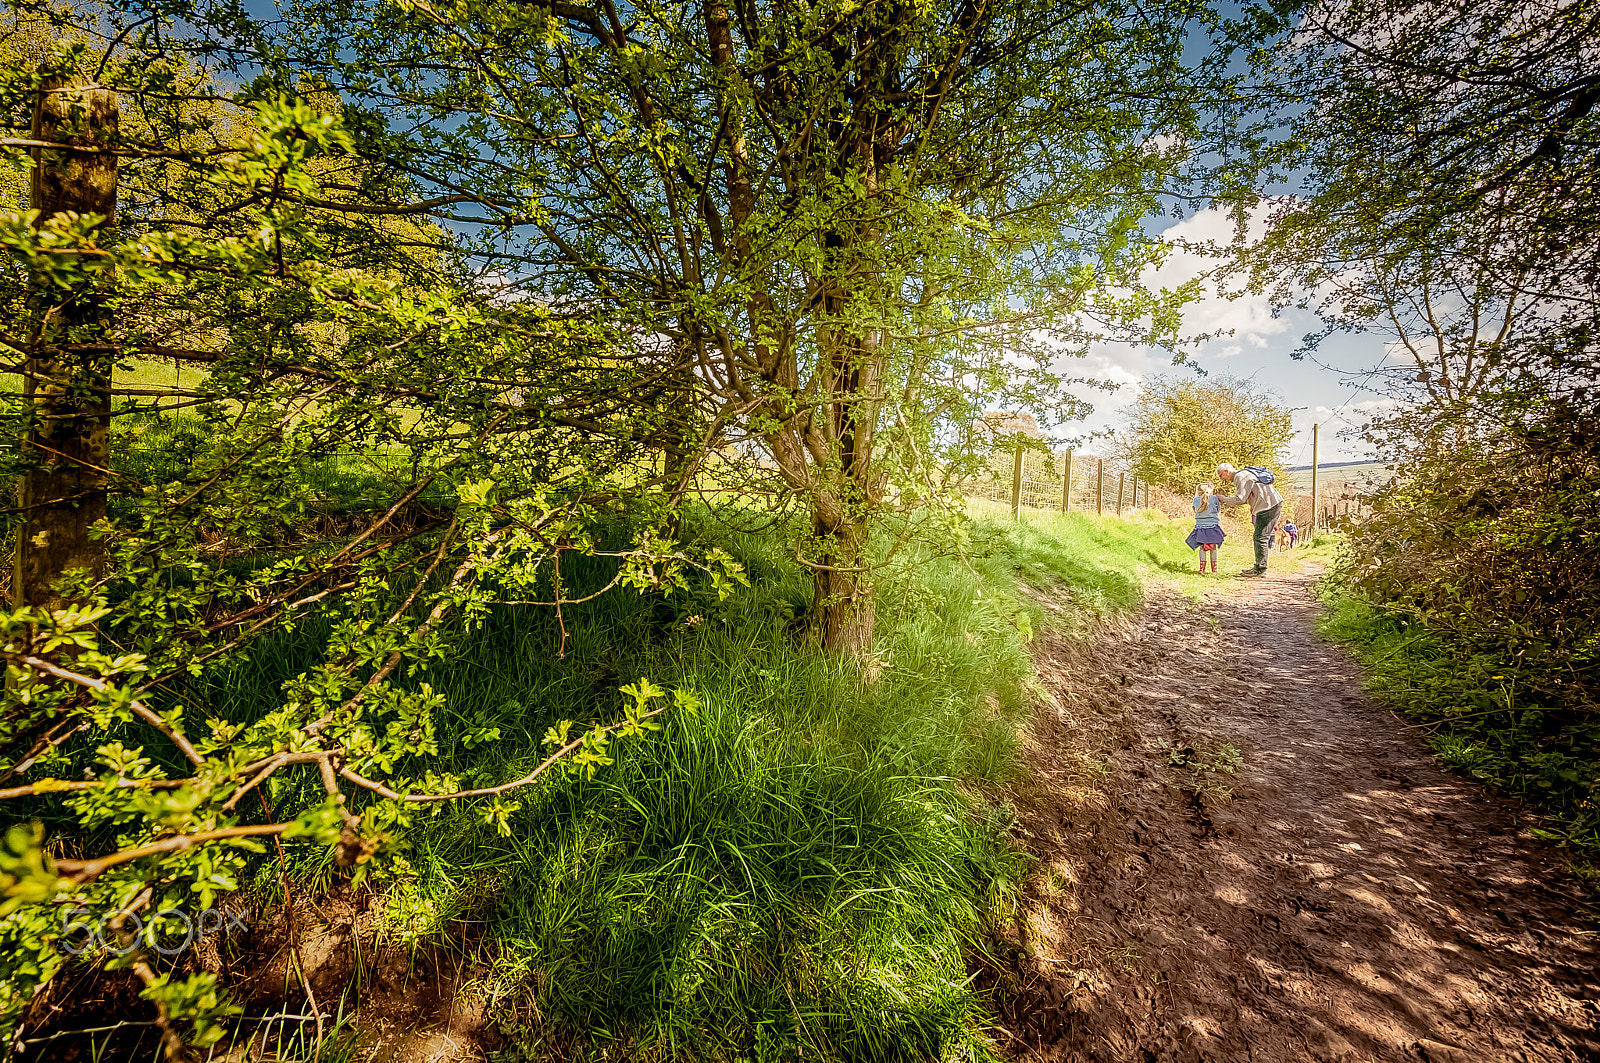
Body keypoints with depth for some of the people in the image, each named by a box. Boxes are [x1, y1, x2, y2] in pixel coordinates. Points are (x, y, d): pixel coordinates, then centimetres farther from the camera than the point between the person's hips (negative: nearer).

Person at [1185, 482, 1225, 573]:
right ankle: (1214, 568, 14)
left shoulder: (1196, 500, 0)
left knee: (1202, 548, 6)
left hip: (1200, 527, 1)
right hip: (1213, 527, -1)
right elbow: (1218, 510, 8)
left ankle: (1202, 568, 0)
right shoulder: (1214, 498, -3)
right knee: (1213, 548, 8)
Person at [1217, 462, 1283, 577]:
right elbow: (1246, 498, 25)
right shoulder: (1244, 474, 23)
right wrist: (1228, 501, 15)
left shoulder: (1240, 477, -10)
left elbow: (1240, 499, -16)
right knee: (1259, 538, 13)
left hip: (1268, 506, -11)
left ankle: (1260, 569, -4)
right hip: (1274, 504, 11)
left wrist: (1224, 499, -1)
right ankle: (1259, 567, 17)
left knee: (1261, 538, -8)